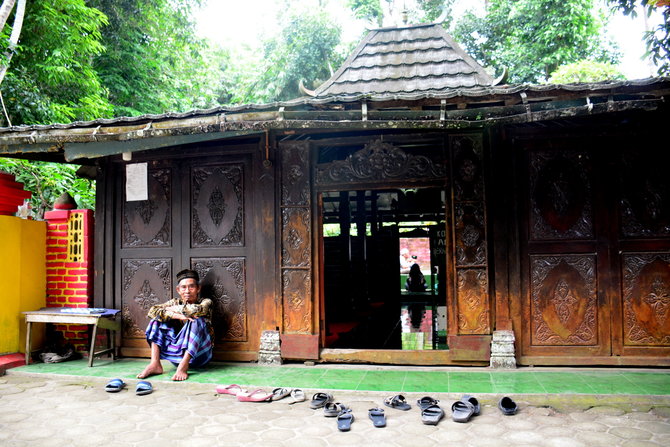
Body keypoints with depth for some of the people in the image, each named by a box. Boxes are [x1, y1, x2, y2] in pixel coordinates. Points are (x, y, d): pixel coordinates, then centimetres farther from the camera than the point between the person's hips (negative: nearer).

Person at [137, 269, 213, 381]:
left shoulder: (205, 302, -1)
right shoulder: (175, 302, 8)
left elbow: (195, 310, -26)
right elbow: (152, 311, -10)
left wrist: (173, 309, -9)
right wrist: (176, 315, -24)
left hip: (198, 354, -4)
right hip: (177, 350, 4)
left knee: (197, 321, -28)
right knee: (158, 319, -6)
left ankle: (183, 366, -36)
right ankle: (155, 364, -18)